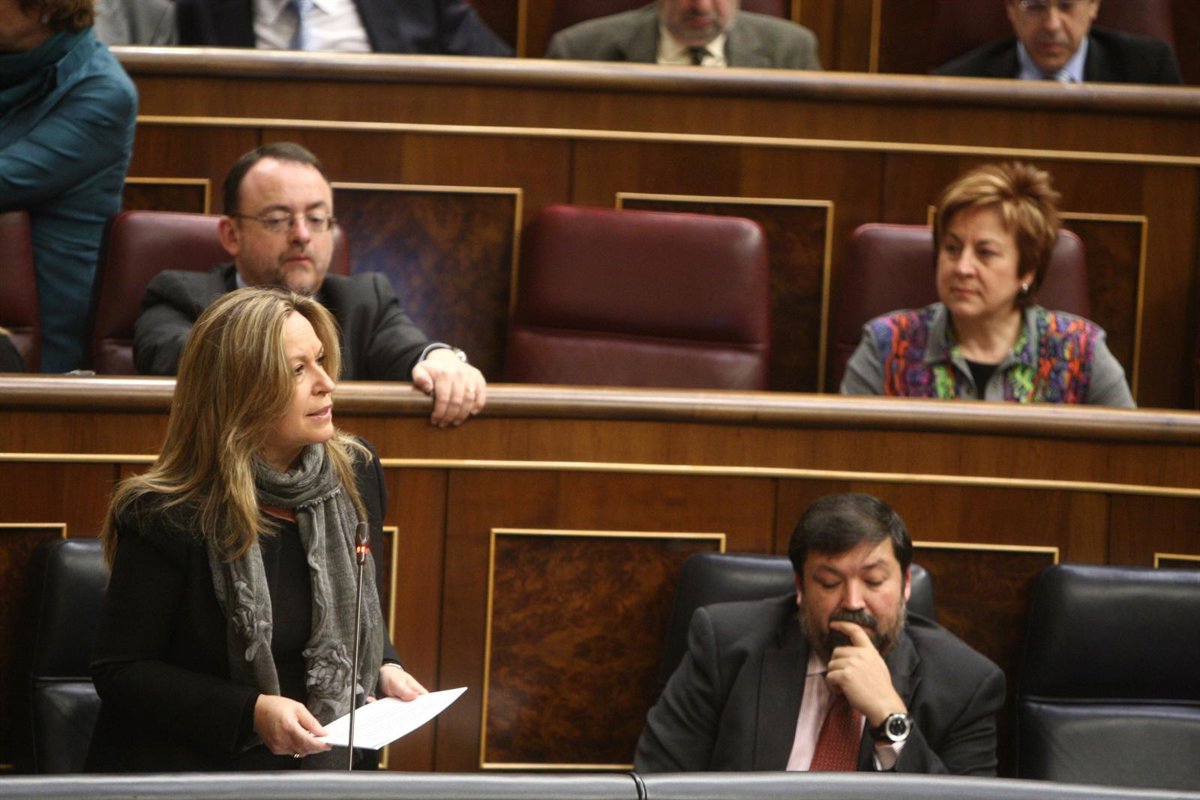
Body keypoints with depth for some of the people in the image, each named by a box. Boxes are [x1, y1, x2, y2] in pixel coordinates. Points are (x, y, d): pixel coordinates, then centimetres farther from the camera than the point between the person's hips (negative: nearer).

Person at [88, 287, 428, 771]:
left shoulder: (356, 477, 6)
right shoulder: (166, 516, -13)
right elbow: (119, 671, -9)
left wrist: (385, 671, 0)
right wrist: (252, 713, -18)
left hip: (316, 765, 5)